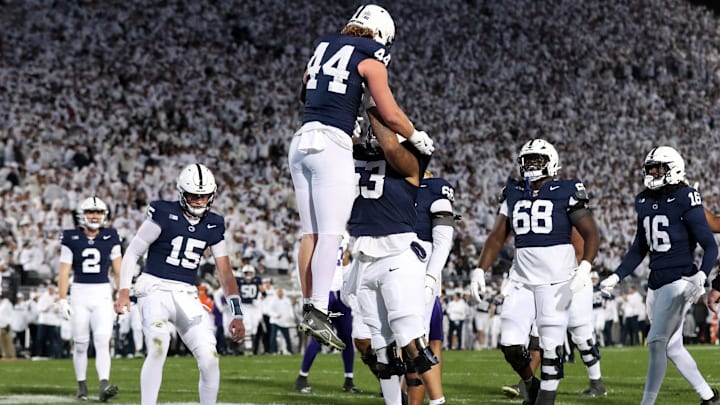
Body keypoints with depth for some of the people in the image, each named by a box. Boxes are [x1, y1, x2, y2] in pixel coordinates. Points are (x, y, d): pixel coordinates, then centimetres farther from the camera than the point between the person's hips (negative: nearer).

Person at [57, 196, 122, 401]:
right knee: (80, 344, 6)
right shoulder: (71, 238, -1)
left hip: (103, 294, 0)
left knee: (102, 341, -14)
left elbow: (118, 270, 8)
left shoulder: (111, 237, 3)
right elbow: (64, 272, -1)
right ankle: (82, 387, 17)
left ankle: (104, 385, -23)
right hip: (79, 293, 0)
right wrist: (62, 300, -7)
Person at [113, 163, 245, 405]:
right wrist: (124, 291, -12)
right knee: (158, 348, -26)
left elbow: (225, 272, 9)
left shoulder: (214, 226, 7)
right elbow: (133, 252, -2)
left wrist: (237, 314, 1)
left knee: (209, 358, -6)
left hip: (187, 295, 5)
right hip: (155, 288, -4)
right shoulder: (164, 214, -7)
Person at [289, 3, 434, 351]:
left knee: (310, 232, 8)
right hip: (332, 144, -7)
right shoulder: (369, 60, 1)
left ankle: (308, 307, 7)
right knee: (331, 234, -10)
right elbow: (390, 114, -3)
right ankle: (318, 312, -18)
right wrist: (416, 137, 14)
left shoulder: (322, 48, 20)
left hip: (301, 141, 7)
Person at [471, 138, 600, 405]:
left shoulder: (566, 193, -3)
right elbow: (497, 237, 16)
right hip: (521, 280, 5)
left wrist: (585, 267, -22)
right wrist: (480, 270, 6)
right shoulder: (514, 194, 12)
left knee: (551, 347, -5)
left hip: (556, 281, -5)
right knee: (511, 345, 1)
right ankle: (530, 384, 29)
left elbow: (591, 235, -6)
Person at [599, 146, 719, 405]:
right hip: (656, 283, 8)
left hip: (679, 281, -8)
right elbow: (639, 250, 22)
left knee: (657, 342, -12)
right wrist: (616, 277, 14)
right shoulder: (644, 202, 11)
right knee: (672, 347, 12)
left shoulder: (685, 199, -10)